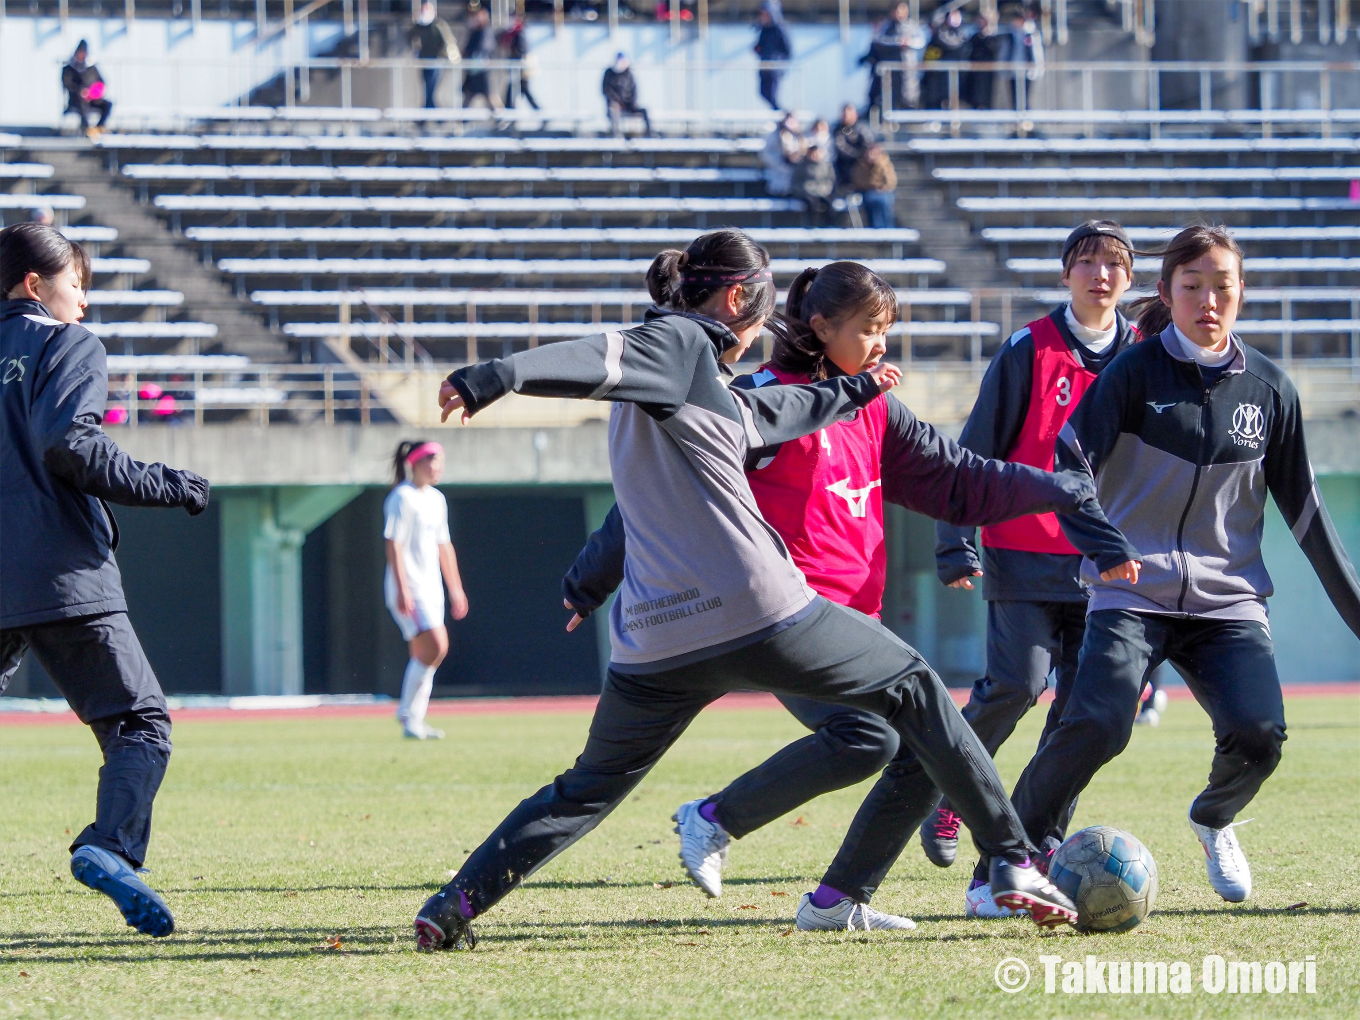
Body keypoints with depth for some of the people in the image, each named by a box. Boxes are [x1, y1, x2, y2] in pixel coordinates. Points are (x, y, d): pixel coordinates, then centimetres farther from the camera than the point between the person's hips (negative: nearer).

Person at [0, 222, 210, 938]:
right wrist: (164, 485, -8)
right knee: (140, 722, -1)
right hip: (62, 579, -5)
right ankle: (110, 845, -24)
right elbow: (68, 445, -15)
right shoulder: (68, 346, 1)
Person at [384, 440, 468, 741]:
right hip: (409, 588, -9)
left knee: (424, 654, 7)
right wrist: (402, 589, -21)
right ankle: (408, 713, -9)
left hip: (431, 587, 9)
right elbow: (393, 544, -15)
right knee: (436, 646, -18)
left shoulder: (437, 499, 15)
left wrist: (456, 589, 21)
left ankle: (414, 722, 12)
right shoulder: (402, 498, -10)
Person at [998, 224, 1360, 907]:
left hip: (1228, 597, 3)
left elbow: (1302, 508, 15)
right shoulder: (1137, 371, -3)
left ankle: (1213, 821, 18)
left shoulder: (1268, 388, 7)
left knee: (1257, 735, -18)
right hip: (1133, 590, -3)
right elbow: (1070, 462, -13)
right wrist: (1102, 542, -31)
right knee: (1097, 726, -26)